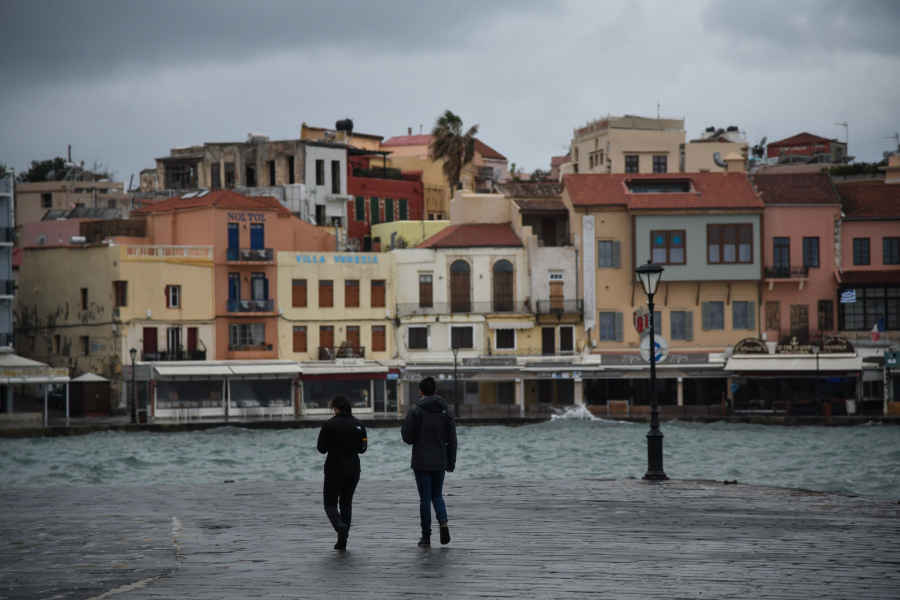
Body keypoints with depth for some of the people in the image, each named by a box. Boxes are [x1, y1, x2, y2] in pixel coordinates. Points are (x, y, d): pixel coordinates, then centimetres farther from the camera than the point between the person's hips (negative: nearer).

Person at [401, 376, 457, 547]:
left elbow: (407, 437, -12)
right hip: (440, 462, 3)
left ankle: (426, 536, 5)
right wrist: (451, 463, 12)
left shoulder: (415, 411, -9)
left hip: (421, 462, -3)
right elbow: (452, 440, 5)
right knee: (437, 494, 18)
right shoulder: (446, 411, 4)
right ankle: (443, 522, -8)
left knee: (425, 498, 3)